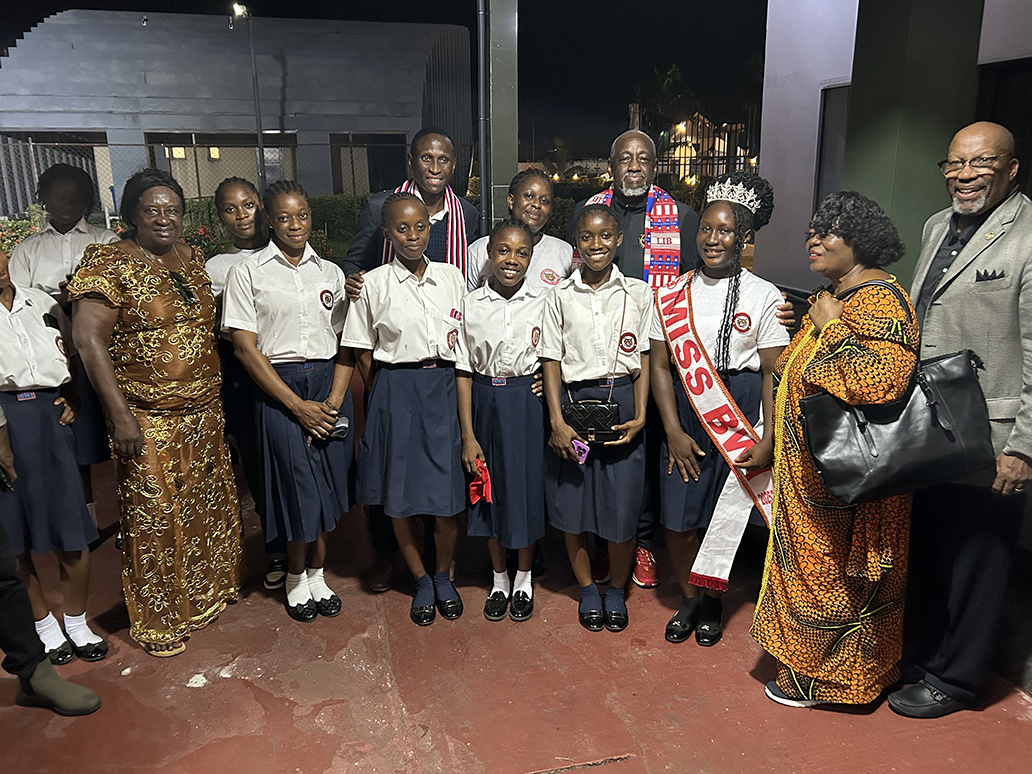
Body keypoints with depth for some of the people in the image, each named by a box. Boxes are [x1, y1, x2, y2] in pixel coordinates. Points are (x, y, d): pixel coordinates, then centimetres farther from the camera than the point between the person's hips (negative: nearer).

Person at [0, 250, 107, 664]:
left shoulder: (41, 301, 13)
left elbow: (71, 356, 21)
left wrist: (72, 400, 7)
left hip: (48, 414, 3)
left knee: (73, 529, 4)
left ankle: (76, 622, 22)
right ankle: (43, 623, 26)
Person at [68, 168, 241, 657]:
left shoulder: (193, 259, 9)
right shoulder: (108, 264, -10)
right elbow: (89, 340, -16)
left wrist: (216, 397, 14)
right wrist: (121, 416, -19)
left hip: (203, 413, 6)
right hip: (148, 420, -6)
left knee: (205, 506, 17)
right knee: (154, 518, 4)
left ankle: (203, 593, 39)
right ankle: (155, 621, 22)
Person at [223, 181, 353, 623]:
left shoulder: (330, 272, 10)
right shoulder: (248, 273, -1)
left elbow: (345, 342, 7)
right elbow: (245, 347, -7)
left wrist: (334, 400, -7)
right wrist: (299, 405, -11)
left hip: (329, 384, 3)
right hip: (278, 388, -3)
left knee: (328, 484, 6)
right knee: (298, 486, -3)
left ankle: (317, 573, 26)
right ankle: (296, 578, 23)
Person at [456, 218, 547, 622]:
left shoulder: (544, 302, -2)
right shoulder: (471, 304, -2)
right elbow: (463, 372, -2)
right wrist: (468, 435, -5)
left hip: (529, 403, -1)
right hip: (485, 403, 1)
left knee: (528, 487, 7)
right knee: (491, 490, 10)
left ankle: (524, 579, 28)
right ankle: (499, 578, 30)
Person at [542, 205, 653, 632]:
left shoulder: (638, 293, 3)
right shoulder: (561, 294, 3)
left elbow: (644, 358, 3)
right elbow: (551, 360, 1)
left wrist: (639, 415, -6)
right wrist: (557, 421, -7)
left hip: (622, 401, 0)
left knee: (622, 502, 3)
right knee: (571, 501, 7)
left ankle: (616, 591, 27)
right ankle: (587, 588, 29)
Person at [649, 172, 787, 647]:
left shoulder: (764, 296, -2)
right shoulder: (673, 295, 3)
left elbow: (775, 372, -4)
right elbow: (659, 365, 1)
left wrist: (769, 439, -11)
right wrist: (674, 431, -7)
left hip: (742, 414, -1)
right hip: (685, 413, 2)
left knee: (726, 515, 7)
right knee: (678, 517, 5)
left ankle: (712, 599, 31)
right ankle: (688, 597, 29)